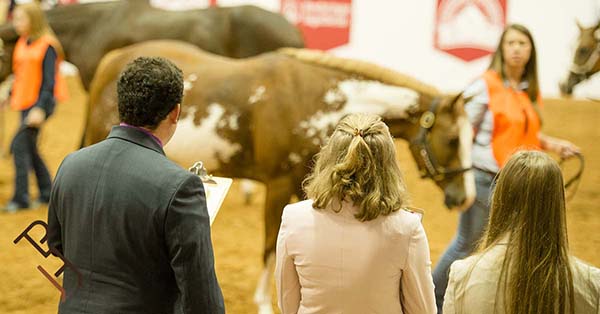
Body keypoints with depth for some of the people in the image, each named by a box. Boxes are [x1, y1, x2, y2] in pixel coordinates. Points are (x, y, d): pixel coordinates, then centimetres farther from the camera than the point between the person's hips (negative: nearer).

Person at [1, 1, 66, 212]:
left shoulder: (47, 46, -12)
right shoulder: (22, 44, 11)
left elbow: (49, 81, -17)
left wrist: (40, 108, -24)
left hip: (40, 104, -8)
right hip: (25, 103, 8)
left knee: (19, 145, -12)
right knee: (30, 149, 12)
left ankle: (21, 197, -7)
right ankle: (47, 192, 24)